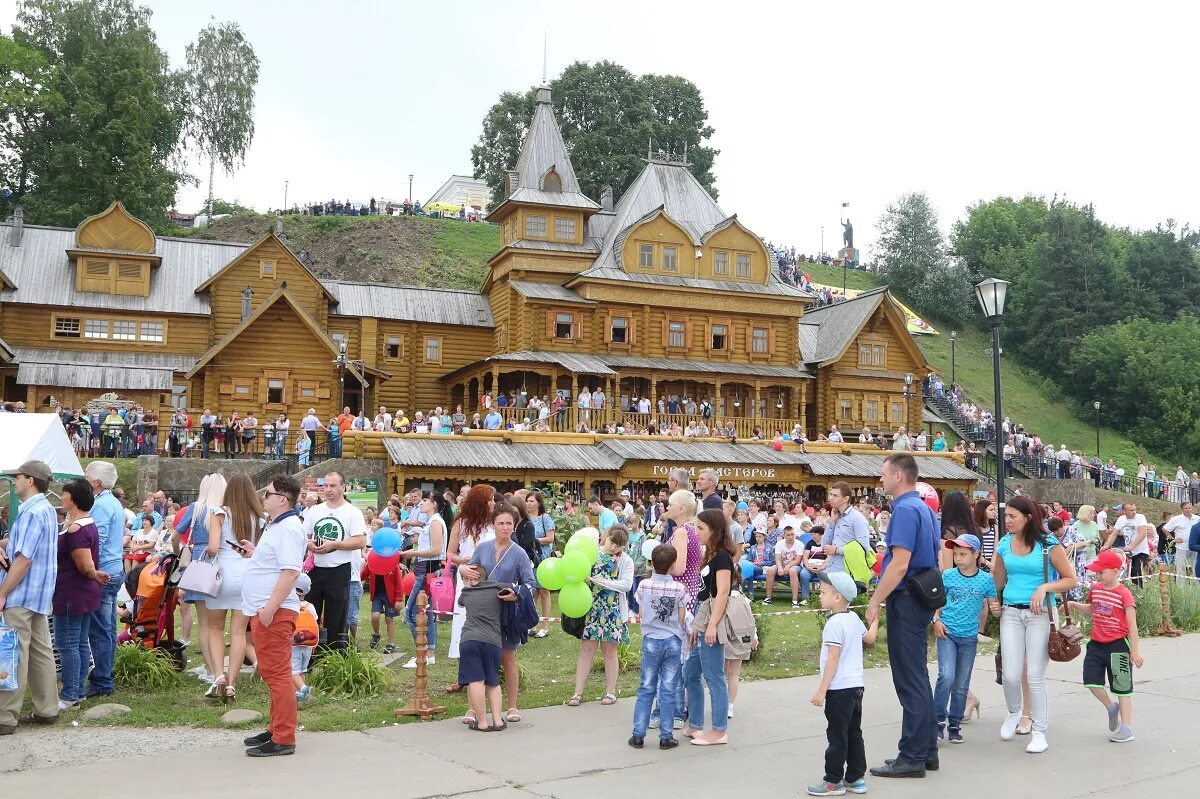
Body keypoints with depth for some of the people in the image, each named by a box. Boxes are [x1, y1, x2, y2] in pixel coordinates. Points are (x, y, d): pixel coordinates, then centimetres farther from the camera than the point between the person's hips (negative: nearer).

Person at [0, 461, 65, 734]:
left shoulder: (32, 513, -17)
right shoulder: (48, 510, 14)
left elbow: (23, 560, -21)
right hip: (40, 595, 10)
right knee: (41, 652, 12)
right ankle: (47, 710, 18)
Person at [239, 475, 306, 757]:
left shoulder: (289, 529, -16)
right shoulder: (275, 527, 18)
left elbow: (290, 571, -25)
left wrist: (270, 608, -27)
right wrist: (255, 552, 19)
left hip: (275, 612, -11)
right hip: (263, 610, 11)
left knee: (277, 674, -7)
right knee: (270, 673, 17)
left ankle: (284, 739, -2)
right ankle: (277, 728, 27)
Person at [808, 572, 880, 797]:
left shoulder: (834, 624, -19)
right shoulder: (854, 618, 7)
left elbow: (833, 659, -21)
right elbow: (869, 638, 24)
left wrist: (821, 690, -18)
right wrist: (875, 619, 41)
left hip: (840, 689, -9)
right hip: (856, 685, 9)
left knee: (837, 736, -1)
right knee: (854, 734, 14)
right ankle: (856, 778, 20)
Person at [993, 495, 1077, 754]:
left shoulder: (1049, 545, -6)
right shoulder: (1004, 544, 6)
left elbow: (1070, 580, -4)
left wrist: (1044, 587, -17)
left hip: (1040, 614, -3)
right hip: (1011, 613, 3)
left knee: (1035, 676, -2)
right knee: (1011, 674, -1)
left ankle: (1040, 732, 12)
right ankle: (1013, 713, 29)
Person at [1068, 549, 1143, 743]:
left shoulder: (1124, 594, -14)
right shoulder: (1095, 589, 5)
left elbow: (1132, 625, -13)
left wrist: (1134, 651, -13)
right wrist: (1074, 605, 6)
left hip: (1118, 645, -6)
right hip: (1096, 644, 6)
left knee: (1122, 686, 5)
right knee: (1091, 681, 2)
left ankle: (1126, 728, 14)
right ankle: (1111, 707, 29)